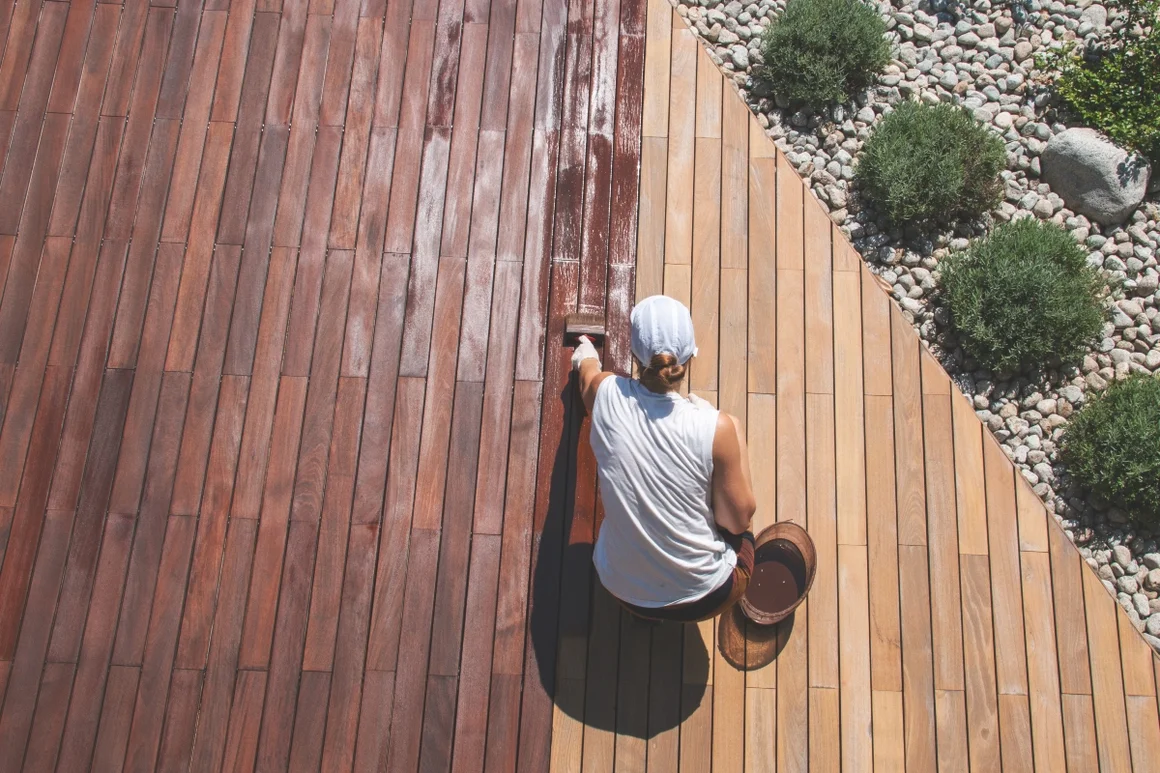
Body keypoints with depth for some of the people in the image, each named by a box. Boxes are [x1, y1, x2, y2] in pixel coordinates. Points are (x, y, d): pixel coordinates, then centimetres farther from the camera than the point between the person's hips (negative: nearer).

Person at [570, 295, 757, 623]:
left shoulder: (607, 394, -16)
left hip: (623, 590, 3)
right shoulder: (718, 427, -26)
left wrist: (585, 356, 36)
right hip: (702, 599, -2)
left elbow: (587, 372, 11)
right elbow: (737, 521, -13)